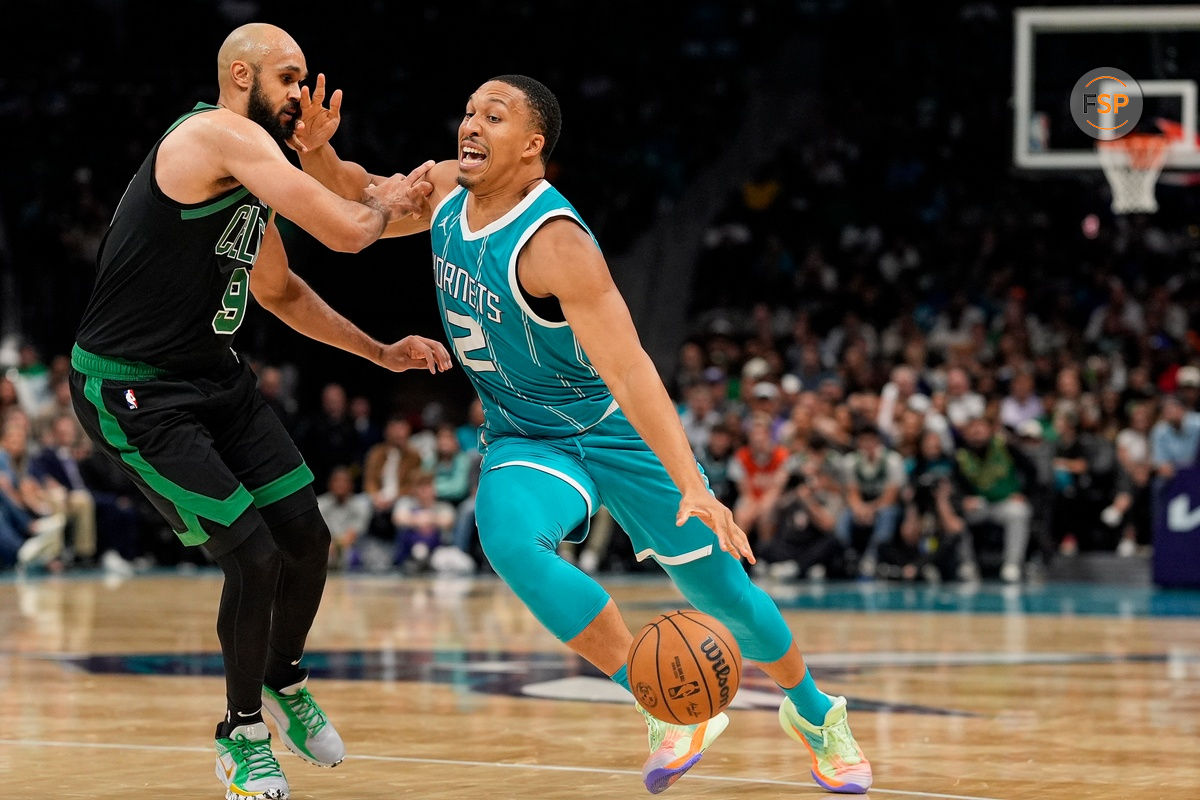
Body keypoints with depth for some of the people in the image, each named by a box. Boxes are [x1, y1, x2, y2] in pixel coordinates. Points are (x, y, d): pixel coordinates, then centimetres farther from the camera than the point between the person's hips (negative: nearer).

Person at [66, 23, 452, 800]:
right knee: (254, 556, -11)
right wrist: (385, 201, -2)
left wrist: (381, 352, 23)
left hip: (213, 373, 9)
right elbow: (344, 231, -25)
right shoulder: (220, 136, -19)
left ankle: (285, 682, 36)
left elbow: (279, 290, 28)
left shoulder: (255, 174, 12)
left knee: (307, 536, 9)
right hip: (132, 388, -9)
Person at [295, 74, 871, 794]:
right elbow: (363, 205, 13)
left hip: (616, 432, -5)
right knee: (507, 537, -29)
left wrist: (694, 488, -45)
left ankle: (815, 712, 35)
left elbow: (628, 371, -36)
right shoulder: (447, 192, -8)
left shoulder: (554, 241, -29)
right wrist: (318, 152, -11)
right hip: (524, 440, 5)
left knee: (723, 591, 3)